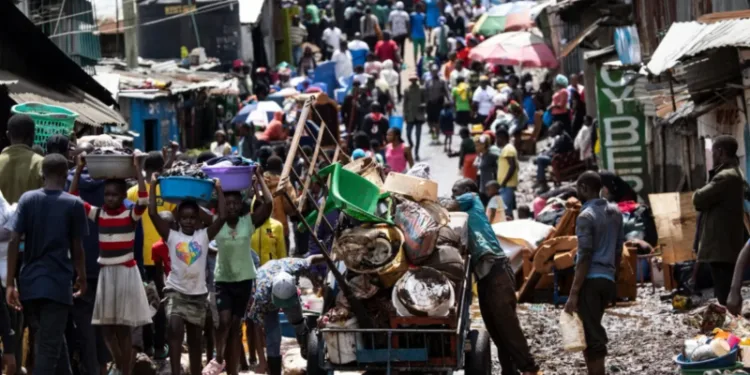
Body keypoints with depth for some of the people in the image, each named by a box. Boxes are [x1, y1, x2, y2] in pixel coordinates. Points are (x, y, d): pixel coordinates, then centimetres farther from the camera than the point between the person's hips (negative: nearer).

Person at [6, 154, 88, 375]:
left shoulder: (27, 199, 4)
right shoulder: (74, 204, -3)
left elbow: (13, 242, -3)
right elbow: (77, 248, 1)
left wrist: (10, 282, -2)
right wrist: (81, 277, 17)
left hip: (29, 283, 4)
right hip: (57, 283, -4)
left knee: (46, 339, 20)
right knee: (49, 345, -4)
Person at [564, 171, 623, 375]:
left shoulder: (586, 216, -11)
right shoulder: (615, 212, 12)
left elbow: (584, 258, -16)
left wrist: (573, 293, -16)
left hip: (590, 280, -8)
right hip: (607, 279, 8)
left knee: (592, 336, -7)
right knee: (591, 332, 19)